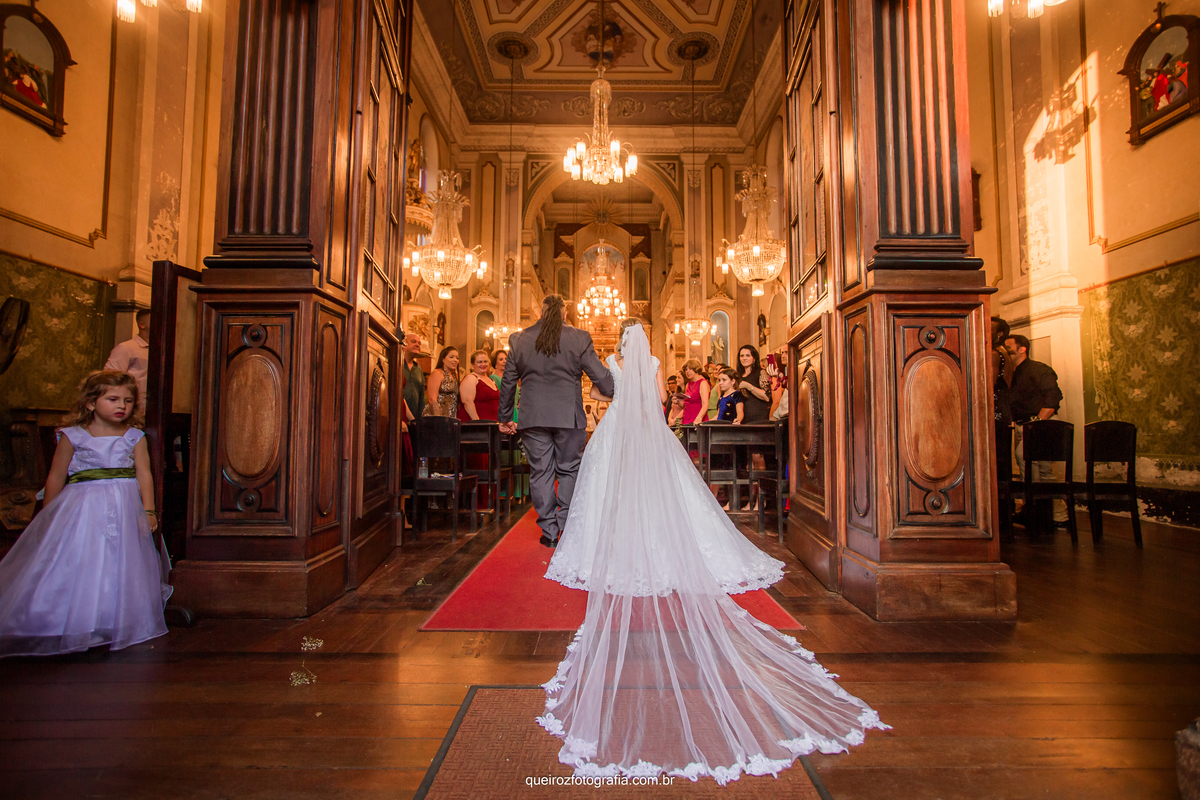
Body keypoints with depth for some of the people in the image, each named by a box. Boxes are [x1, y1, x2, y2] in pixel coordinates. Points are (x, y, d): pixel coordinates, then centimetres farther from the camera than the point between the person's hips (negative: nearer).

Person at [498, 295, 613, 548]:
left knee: (540, 472, 9)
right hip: (569, 417, -1)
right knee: (569, 471, 11)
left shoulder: (519, 339, 5)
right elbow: (601, 376, -2)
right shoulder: (580, 338, -2)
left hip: (533, 418, 2)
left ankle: (549, 532, 15)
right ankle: (568, 528, 14)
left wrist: (505, 417, 18)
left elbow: (508, 382, 9)